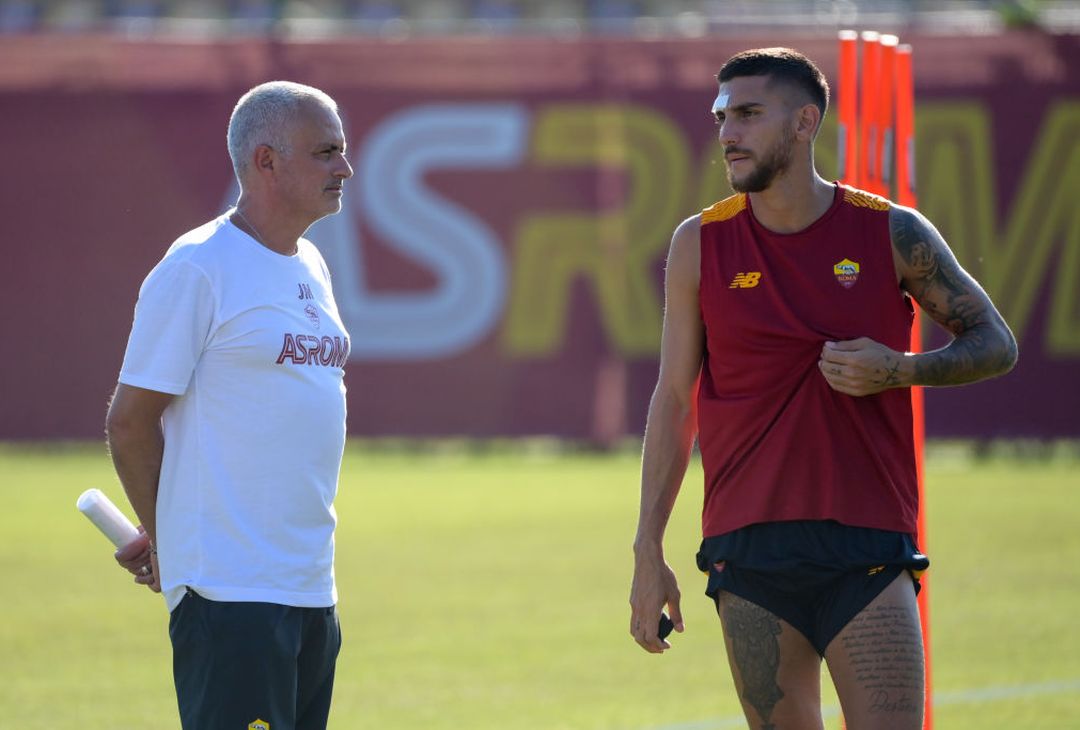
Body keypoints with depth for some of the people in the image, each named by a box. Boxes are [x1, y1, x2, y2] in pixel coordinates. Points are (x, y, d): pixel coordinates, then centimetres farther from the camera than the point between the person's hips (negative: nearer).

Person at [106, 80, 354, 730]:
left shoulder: (311, 265, 16)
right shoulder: (197, 268, -10)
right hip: (231, 594, -8)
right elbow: (130, 420, -8)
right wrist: (167, 537, 3)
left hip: (312, 590, 8)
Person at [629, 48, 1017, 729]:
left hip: (866, 548, -2)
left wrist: (899, 370, -11)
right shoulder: (700, 245, 5)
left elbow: (996, 344, 9)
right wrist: (649, 553, 5)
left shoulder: (893, 234, 1)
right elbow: (674, 398, 9)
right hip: (748, 551, 2)